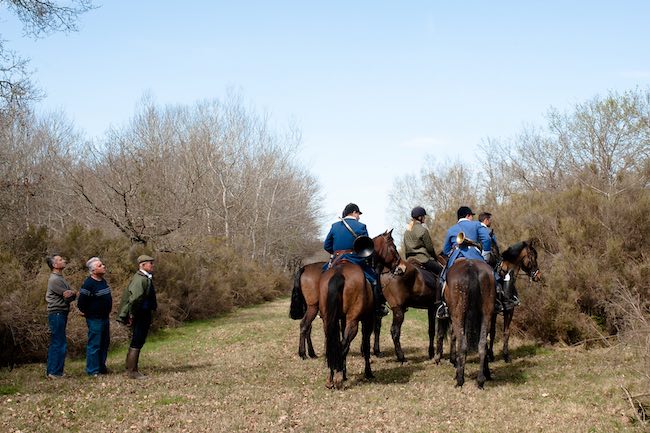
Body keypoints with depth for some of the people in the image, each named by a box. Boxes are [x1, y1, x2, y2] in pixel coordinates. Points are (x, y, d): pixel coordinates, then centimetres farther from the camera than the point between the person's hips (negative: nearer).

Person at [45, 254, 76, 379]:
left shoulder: (60, 278, 17)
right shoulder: (54, 280, -15)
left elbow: (71, 296, 12)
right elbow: (68, 297, -16)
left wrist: (72, 293, -7)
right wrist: (73, 294, 2)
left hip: (60, 314, 10)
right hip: (57, 313, -10)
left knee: (55, 344, 13)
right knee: (60, 344, -9)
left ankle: (51, 371, 19)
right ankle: (55, 373, -5)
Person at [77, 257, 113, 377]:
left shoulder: (103, 281, 9)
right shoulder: (88, 284, -19)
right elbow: (81, 302, -19)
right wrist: (87, 313, -7)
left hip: (104, 317, 9)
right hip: (94, 320, -9)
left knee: (104, 343, 15)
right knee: (94, 344, -4)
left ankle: (101, 367, 26)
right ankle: (93, 370, 1)